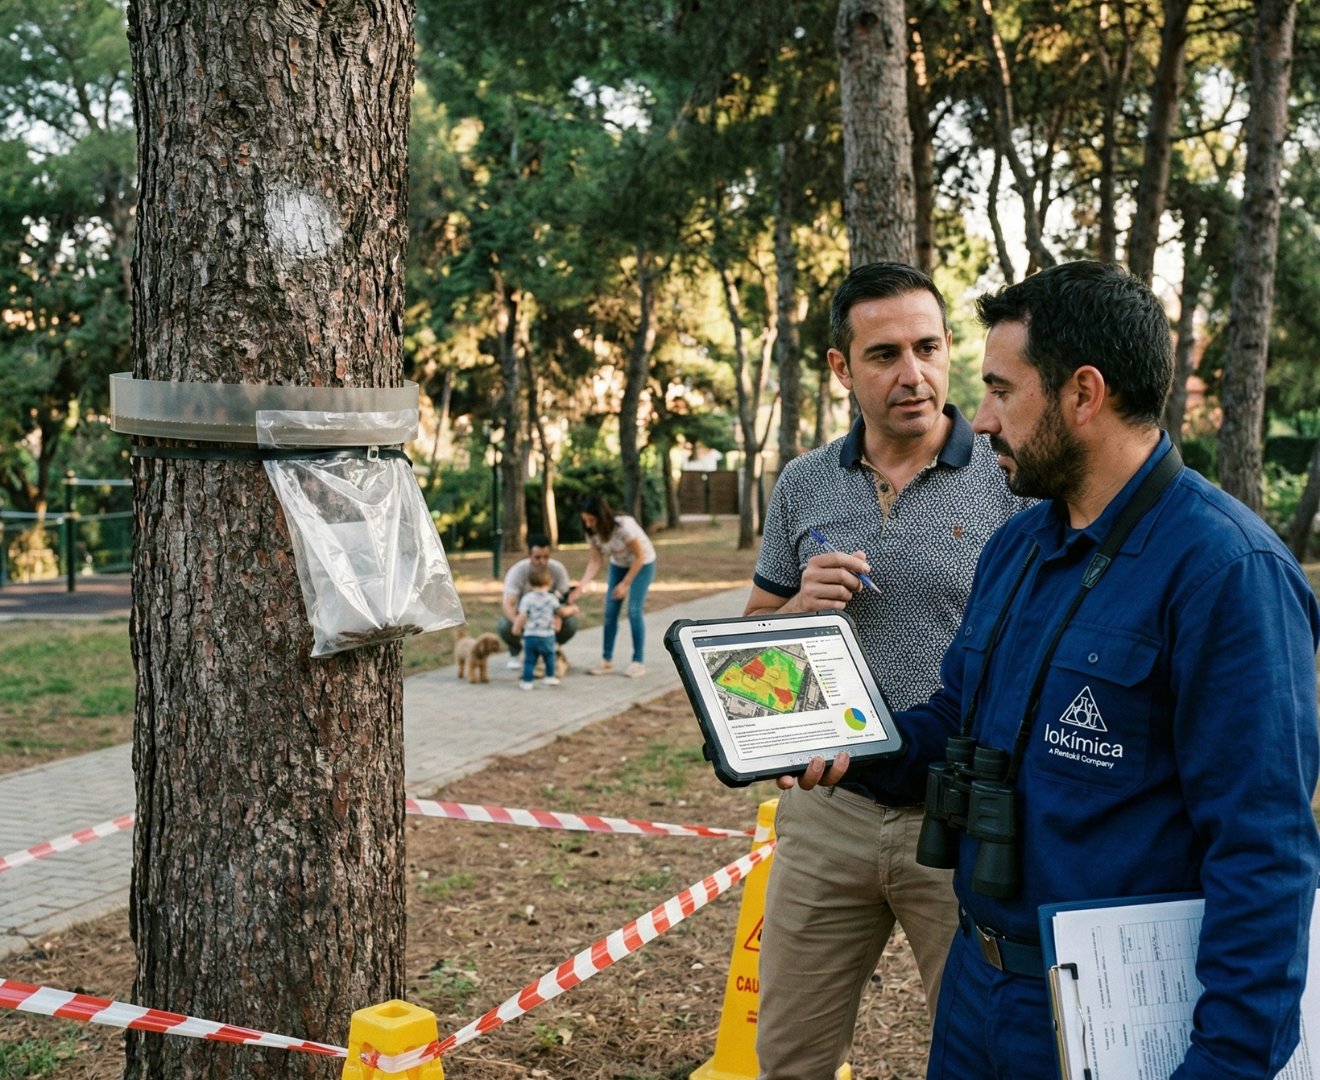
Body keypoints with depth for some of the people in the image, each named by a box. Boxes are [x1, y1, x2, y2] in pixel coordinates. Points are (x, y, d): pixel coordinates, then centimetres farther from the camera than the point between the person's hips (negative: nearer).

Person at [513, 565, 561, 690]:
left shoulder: (527, 599, -6)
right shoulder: (552, 599, 4)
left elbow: (522, 616, -10)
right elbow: (556, 615, 16)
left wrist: (516, 628, 5)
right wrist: (557, 624, 35)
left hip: (530, 635, -2)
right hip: (547, 636, 2)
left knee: (529, 659, 3)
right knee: (549, 656, 20)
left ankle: (527, 681, 3)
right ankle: (550, 677, 25)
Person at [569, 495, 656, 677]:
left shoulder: (624, 526, -34)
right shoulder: (593, 532, -18)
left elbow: (640, 556, -24)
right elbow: (595, 561, -14)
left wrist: (625, 584, -22)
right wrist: (582, 585, -28)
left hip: (642, 564, -5)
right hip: (618, 565, 5)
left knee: (634, 611, -12)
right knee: (610, 611, -1)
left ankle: (639, 661, -1)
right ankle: (606, 660, 7)